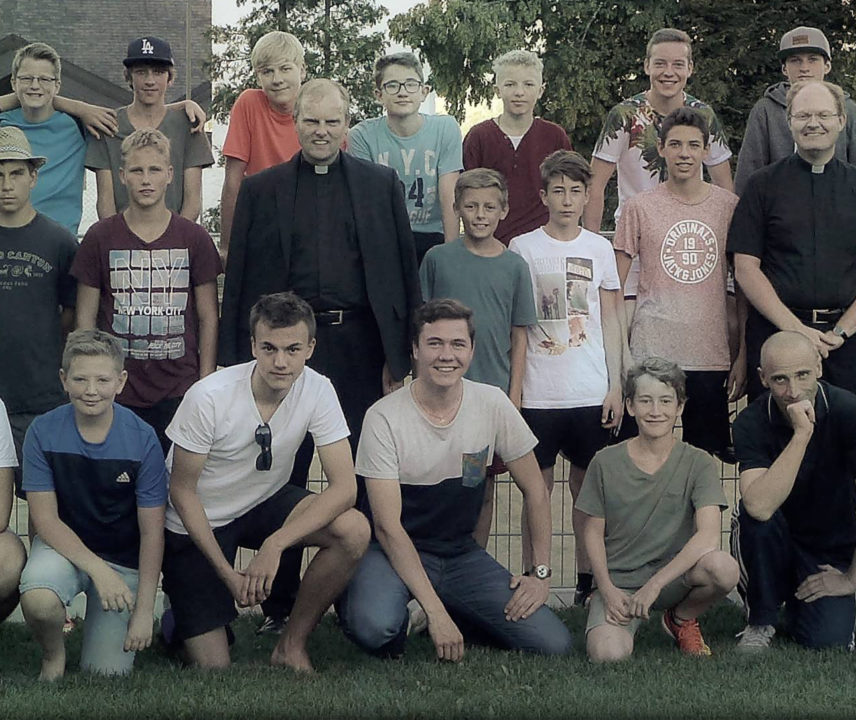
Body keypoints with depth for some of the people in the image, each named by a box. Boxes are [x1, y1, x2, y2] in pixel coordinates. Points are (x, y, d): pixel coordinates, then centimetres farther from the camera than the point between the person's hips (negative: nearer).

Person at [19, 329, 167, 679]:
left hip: (124, 558, 0)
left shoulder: (141, 439, -14)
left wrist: (144, 610, -12)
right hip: (63, 545, 0)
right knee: (38, 601, -35)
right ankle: (52, 655, 0)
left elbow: (151, 532, -10)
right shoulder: (43, 432, -12)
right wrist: (97, 569, -24)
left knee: (106, 674, -8)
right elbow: (45, 519, -11)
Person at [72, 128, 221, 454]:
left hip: (179, 392, 0)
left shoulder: (194, 238, 4)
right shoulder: (100, 238, 3)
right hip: (117, 391, 0)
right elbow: (85, 319, 6)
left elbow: (208, 318, 7)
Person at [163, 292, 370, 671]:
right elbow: (182, 491, -16)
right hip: (198, 522, -3)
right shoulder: (209, 397, -27)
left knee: (354, 531, -25)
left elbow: (344, 486, -22)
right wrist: (227, 573, -21)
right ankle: (179, 615, 26)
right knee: (213, 667, -10)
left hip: (266, 503, 3)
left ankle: (291, 644, -6)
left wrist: (275, 545, -34)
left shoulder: (317, 390, -18)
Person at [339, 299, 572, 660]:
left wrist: (540, 572, -2)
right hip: (398, 551, -4)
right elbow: (388, 526, -18)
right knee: (374, 626, -37)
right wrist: (435, 611, -25)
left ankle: (454, 618, 10)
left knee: (554, 644, -13)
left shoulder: (492, 405, -5)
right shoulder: (384, 418, -16)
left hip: (462, 553, 4)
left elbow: (535, 492, 6)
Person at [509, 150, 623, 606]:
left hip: (591, 392, 2)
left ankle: (587, 584, 14)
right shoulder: (523, 248, 2)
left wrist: (616, 385, 4)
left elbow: (609, 321, 10)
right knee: (538, 487, 1)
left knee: (588, 486, 6)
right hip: (538, 393, -2)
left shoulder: (599, 249, 7)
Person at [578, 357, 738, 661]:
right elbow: (593, 531, 5)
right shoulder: (606, 463, 0)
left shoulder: (698, 463, -5)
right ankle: (622, 619, 8)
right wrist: (607, 590, -10)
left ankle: (682, 619, 2)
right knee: (608, 653, -31)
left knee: (723, 568, -33)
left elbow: (708, 535, -17)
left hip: (673, 576, 1)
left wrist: (654, 584, -24)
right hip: (618, 581, -1)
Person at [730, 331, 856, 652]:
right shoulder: (751, 424, -17)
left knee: (826, 641, -23)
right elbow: (759, 506, -34)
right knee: (752, 517, -32)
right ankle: (761, 621, -8)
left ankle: (798, 601, 14)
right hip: (776, 543, 0)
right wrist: (801, 435, -37)